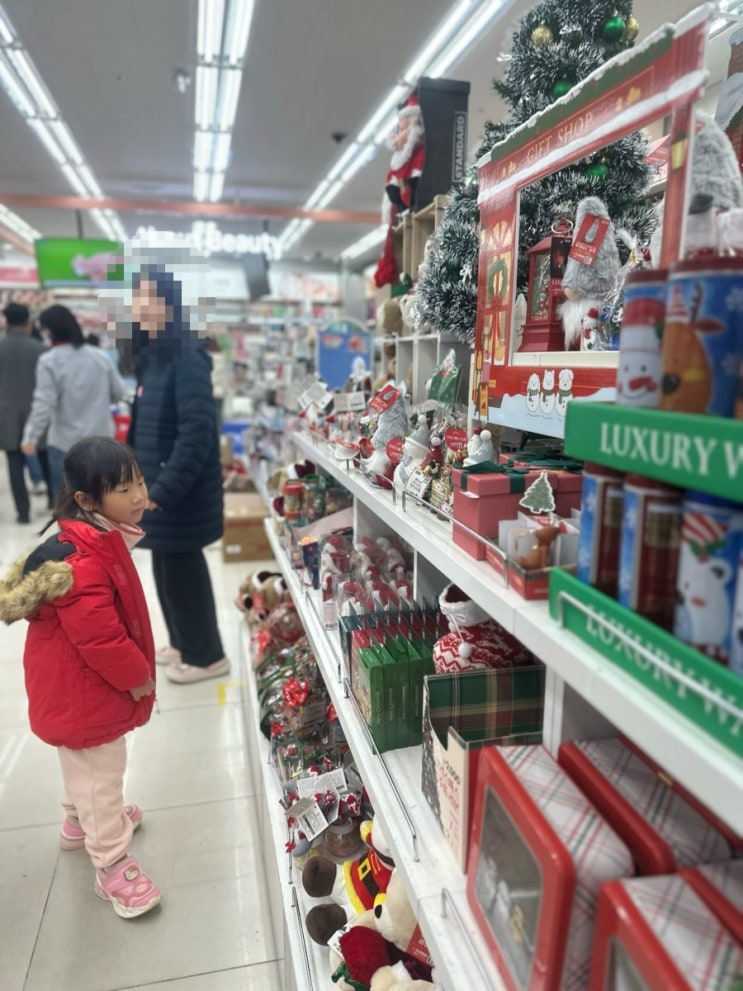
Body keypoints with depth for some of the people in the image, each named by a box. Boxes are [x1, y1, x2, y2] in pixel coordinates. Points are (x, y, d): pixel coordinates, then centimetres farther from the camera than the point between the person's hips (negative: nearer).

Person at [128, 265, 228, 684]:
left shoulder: (186, 357, -18)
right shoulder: (152, 355, 11)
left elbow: (197, 431, -25)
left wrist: (165, 488, -26)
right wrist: (147, 482, 15)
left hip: (181, 489, -9)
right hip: (159, 485, 9)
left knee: (183, 570, 4)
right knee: (168, 568, 19)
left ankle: (207, 655, 22)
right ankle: (184, 643, 38)